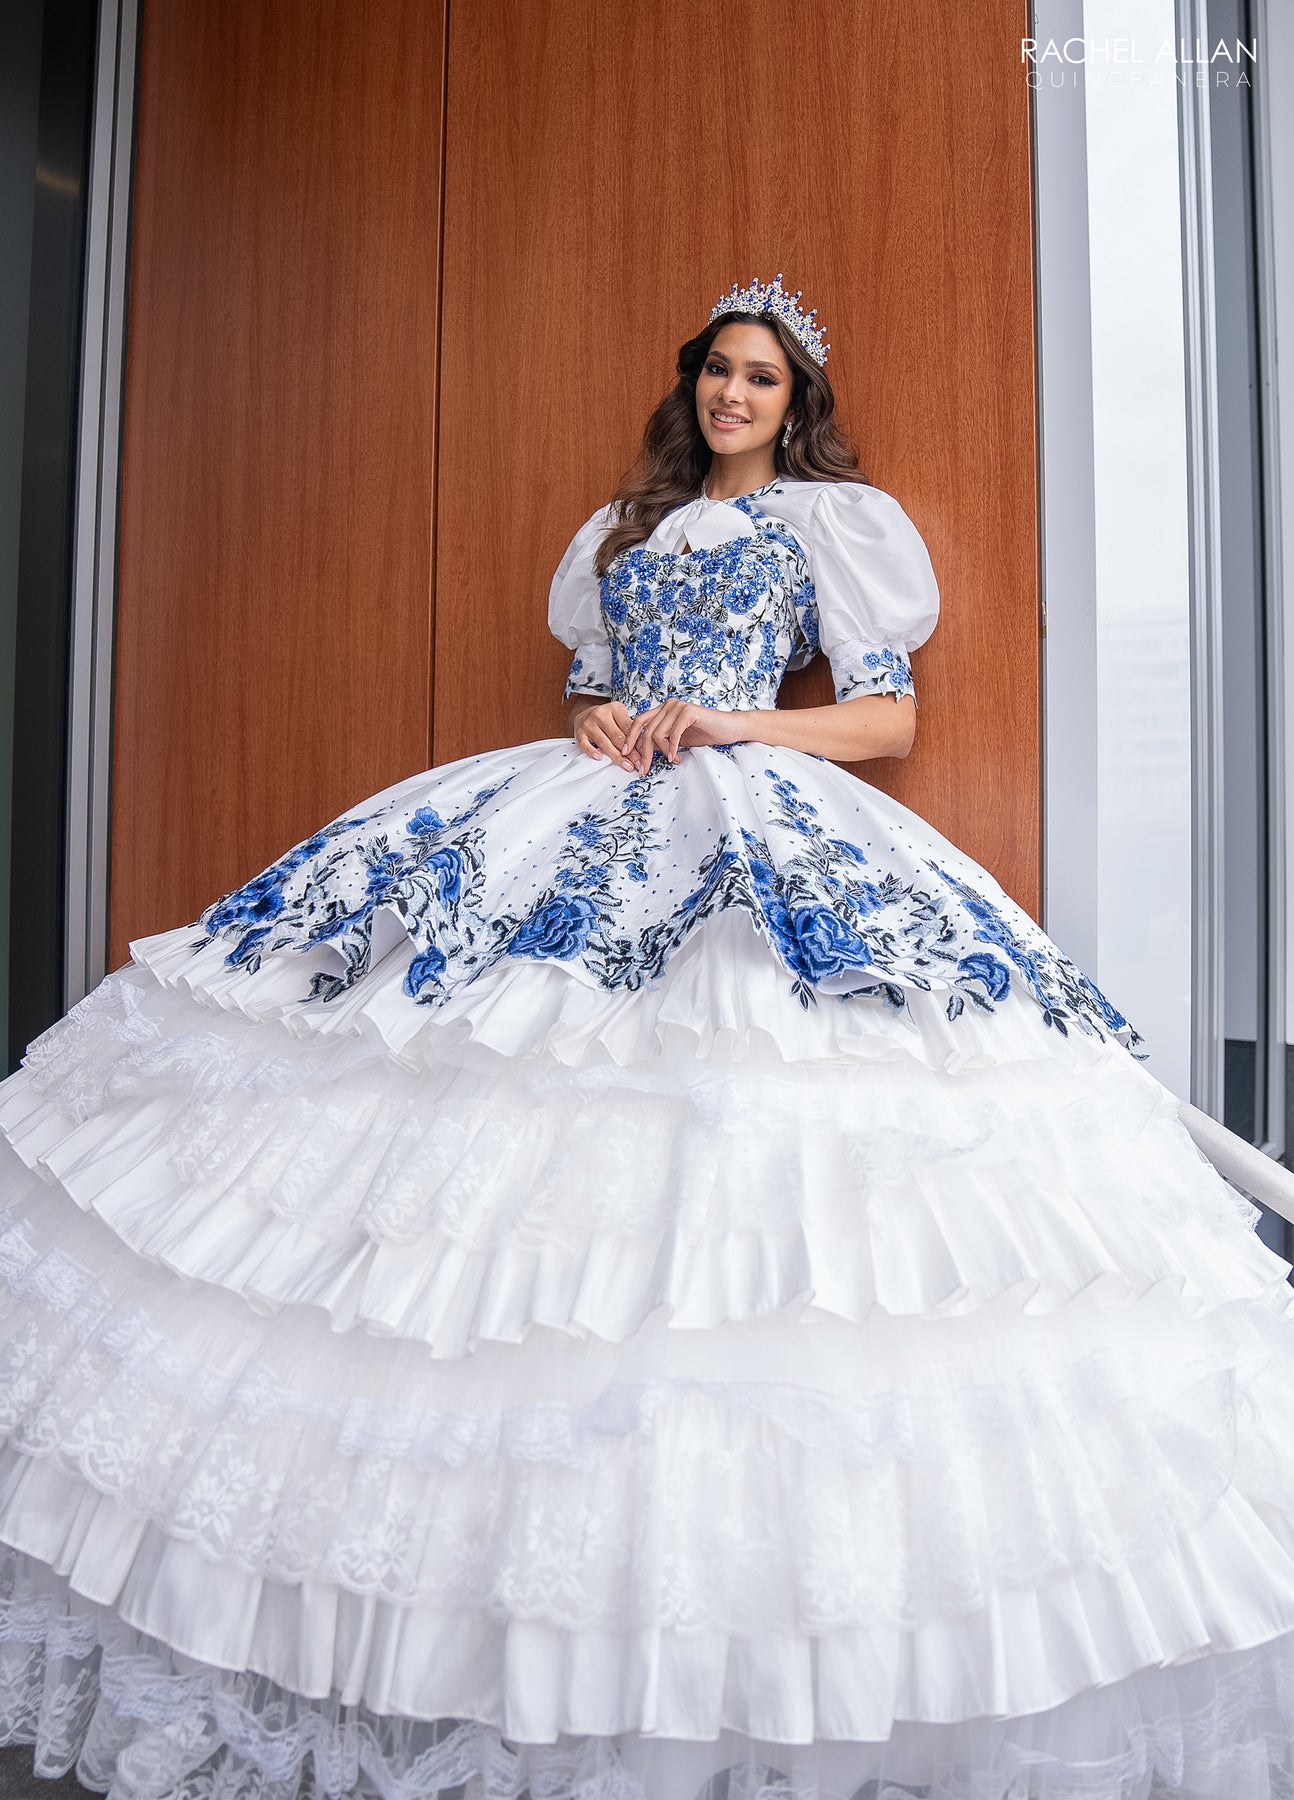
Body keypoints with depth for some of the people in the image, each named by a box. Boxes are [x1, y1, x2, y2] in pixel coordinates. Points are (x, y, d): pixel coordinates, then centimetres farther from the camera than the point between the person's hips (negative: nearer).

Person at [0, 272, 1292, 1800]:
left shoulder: (829, 520, 13)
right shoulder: (623, 527, 26)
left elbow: (891, 717, 4)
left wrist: (733, 719, -9)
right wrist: (595, 720, 0)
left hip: (753, 815, -4)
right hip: (594, 803, 5)